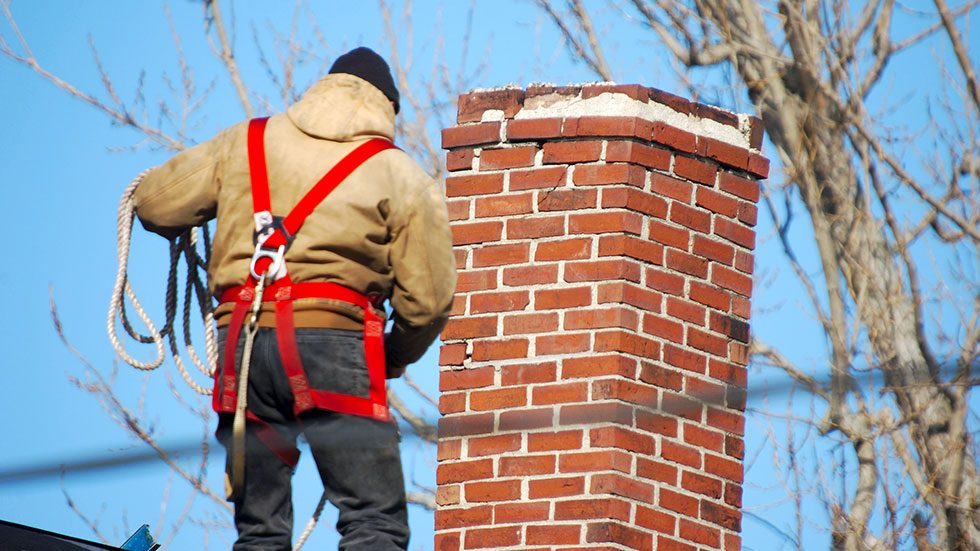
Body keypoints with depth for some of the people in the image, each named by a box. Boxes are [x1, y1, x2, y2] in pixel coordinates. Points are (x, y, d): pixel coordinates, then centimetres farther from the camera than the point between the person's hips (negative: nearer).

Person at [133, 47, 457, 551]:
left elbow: (154, 205, 14)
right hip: (332, 339, -3)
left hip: (242, 344, 4)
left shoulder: (243, 144, 14)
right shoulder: (401, 175, 7)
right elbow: (426, 299, 3)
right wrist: (395, 359, 22)